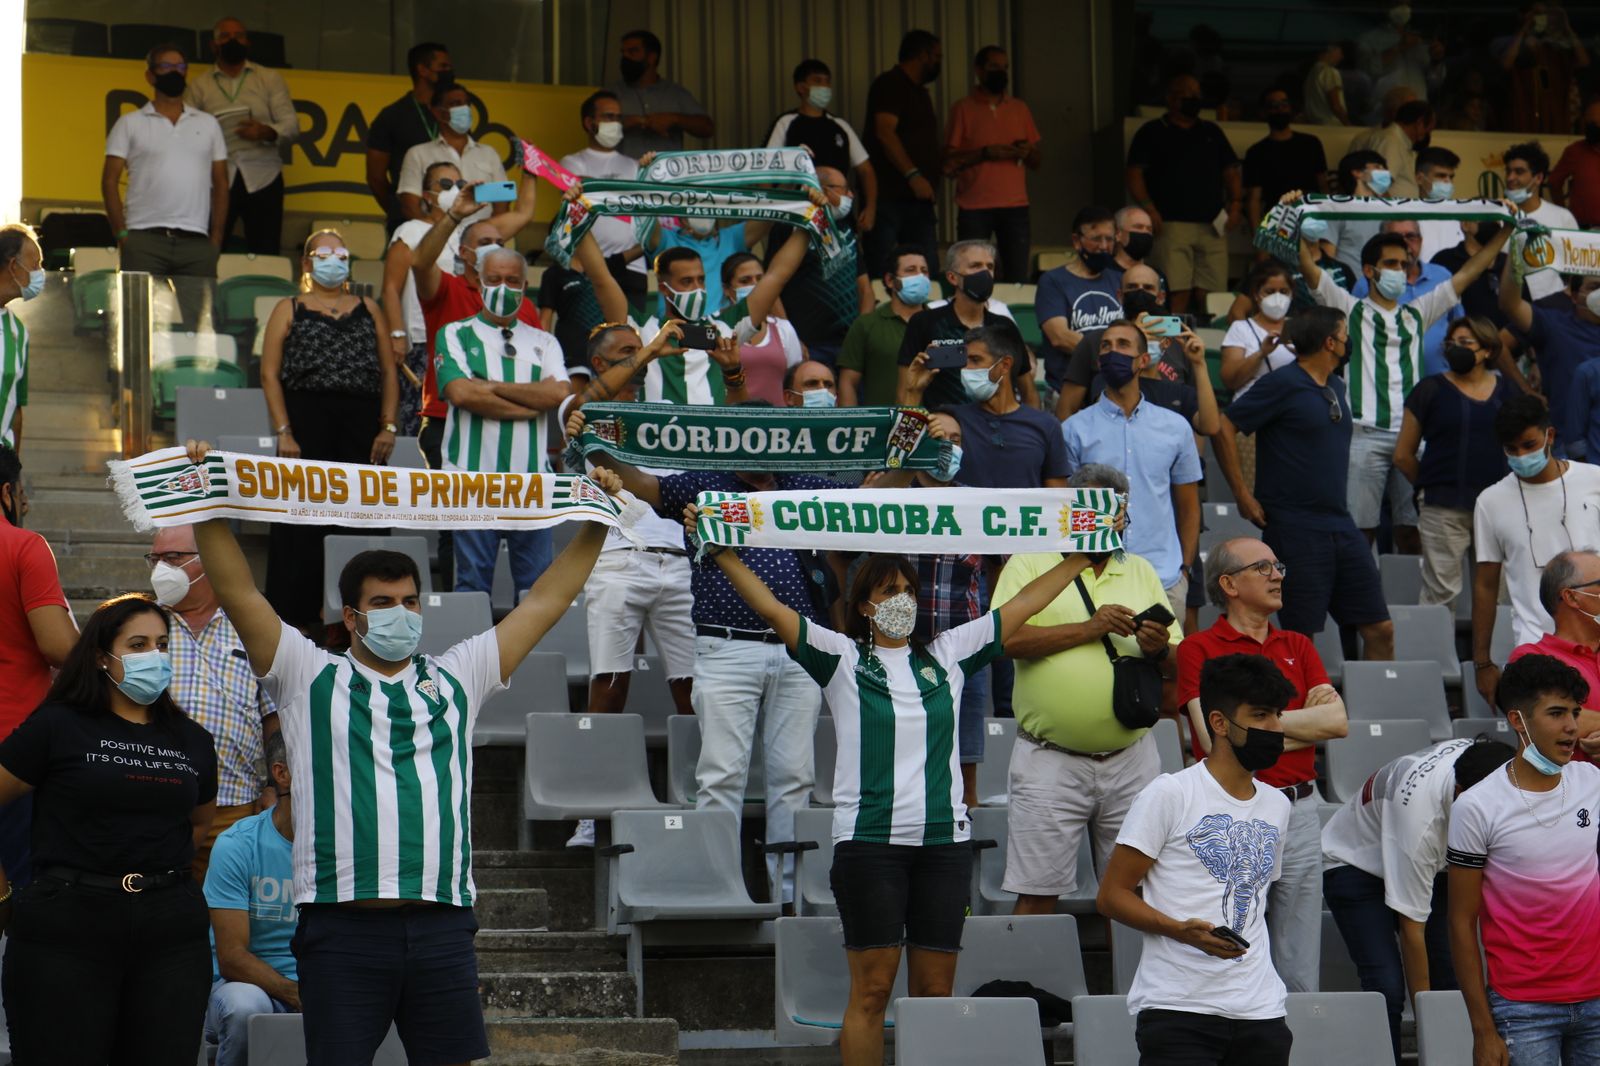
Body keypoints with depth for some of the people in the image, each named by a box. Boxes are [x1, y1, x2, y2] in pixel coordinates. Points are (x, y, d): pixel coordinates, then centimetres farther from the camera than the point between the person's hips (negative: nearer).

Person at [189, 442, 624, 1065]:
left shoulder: (455, 681, 19)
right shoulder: (310, 679, 12)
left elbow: (544, 602, 21)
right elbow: (238, 593, 5)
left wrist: (597, 522, 20)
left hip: (441, 928, 2)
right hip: (344, 926, -2)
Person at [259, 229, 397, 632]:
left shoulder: (369, 310, 17)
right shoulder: (289, 310, 9)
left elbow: (389, 373, 13)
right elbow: (270, 374, 1)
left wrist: (388, 427, 1)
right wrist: (284, 432, -9)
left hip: (360, 426, 2)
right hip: (306, 419, -2)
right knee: (300, 523, -3)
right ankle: (294, 612, 1)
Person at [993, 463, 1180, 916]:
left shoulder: (1141, 572, 16)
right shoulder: (1030, 564, 3)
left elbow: (1177, 665, 14)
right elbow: (1005, 638, -13)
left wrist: (1157, 650, -9)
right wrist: (1088, 629, -17)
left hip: (1131, 758, 4)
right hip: (1051, 760, -4)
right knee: (1037, 895, -2)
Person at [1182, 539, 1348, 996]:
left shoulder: (1298, 646, 15)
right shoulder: (1199, 649, -1)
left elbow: (1337, 720, 1)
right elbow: (1216, 740, -13)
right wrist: (1299, 730, -4)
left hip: (1299, 811, 5)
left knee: (1299, 971, 7)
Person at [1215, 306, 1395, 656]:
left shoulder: (1335, 387, 16)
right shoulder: (1283, 384, -9)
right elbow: (1224, 429, -12)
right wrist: (1243, 494, -13)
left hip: (1341, 525, 8)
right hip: (1294, 530, -8)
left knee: (1380, 630, 6)